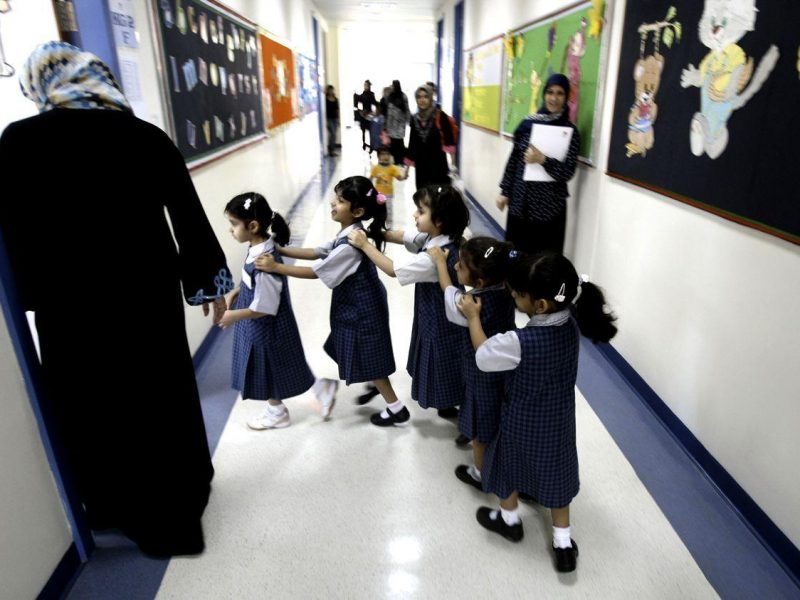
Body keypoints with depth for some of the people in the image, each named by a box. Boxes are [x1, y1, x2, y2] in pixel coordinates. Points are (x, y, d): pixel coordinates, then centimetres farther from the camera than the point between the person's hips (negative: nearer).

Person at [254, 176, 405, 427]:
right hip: (358, 305, 9)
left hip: (362, 309, -9)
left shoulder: (350, 244, -30)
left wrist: (276, 267, -22)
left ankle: (397, 409, 22)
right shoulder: (349, 233, 1)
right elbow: (317, 252, 7)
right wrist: (281, 249, 2)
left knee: (368, 359, 6)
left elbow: (316, 272, -25)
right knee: (363, 357, 26)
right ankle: (376, 385, 50)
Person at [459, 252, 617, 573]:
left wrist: (473, 316, -7)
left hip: (522, 422, -5)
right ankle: (563, 542, 37)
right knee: (555, 472, 23)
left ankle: (509, 519, 49)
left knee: (510, 466, 23)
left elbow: (483, 356, -18)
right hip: (559, 419, 5)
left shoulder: (521, 342, -36)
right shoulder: (572, 322, -16)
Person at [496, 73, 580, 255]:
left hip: (549, 206, -3)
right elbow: (513, 160, 9)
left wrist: (543, 160, -24)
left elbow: (568, 172, -10)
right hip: (519, 201, 3)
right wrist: (504, 191, 7)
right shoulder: (527, 124, 4)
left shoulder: (570, 131, -4)